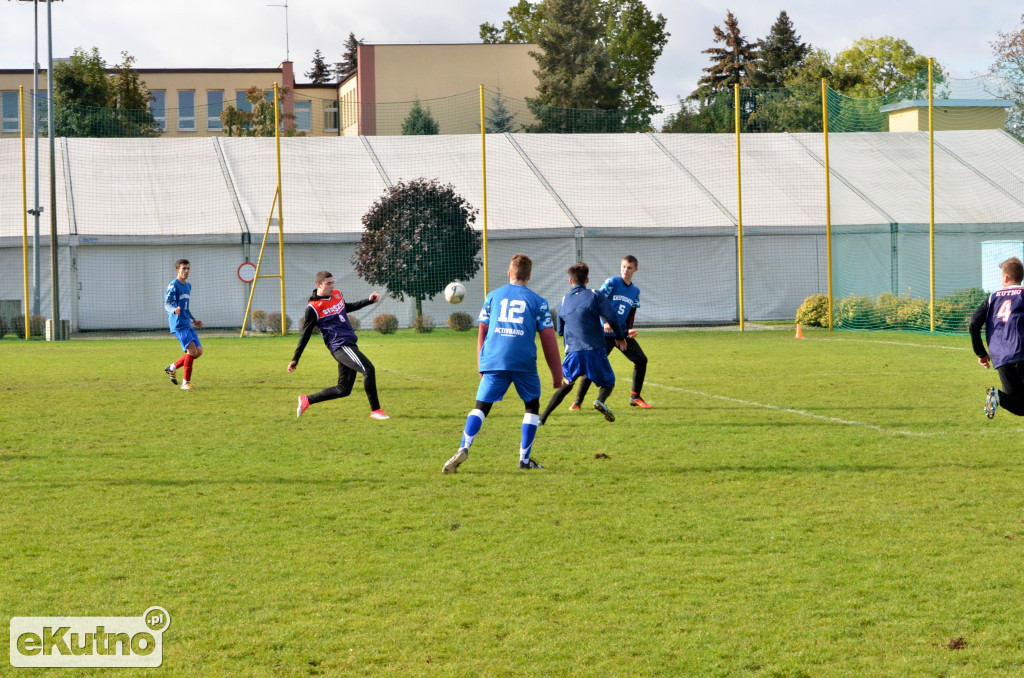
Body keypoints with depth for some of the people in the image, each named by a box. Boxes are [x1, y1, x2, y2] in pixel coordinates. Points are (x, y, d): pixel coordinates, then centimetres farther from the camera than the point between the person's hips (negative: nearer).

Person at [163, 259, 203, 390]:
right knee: (192, 349, -18)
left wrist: (193, 321, 31)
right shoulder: (173, 285, -8)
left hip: (187, 324, 9)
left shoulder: (188, 286, 18)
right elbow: (167, 304, -17)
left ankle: (172, 367, 20)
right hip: (178, 324, -9)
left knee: (199, 351, 3)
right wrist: (174, 310, -38)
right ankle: (186, 382, -10)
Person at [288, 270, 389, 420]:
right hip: (340, 346, -9)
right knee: (368, 369, -24)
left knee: (343, 389, 9)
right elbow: (305, 335, -4)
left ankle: (306, 400, 20)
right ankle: (375, 410, -21)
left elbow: (347, 308, 35)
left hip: (350, 344, 9)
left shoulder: (337, 294, 13)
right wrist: (295, 360, -2)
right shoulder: (313, 308, -9)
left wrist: (368, 300, 24)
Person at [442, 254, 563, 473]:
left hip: (493, 362, 1)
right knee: (532, 406, 17)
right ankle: (524, 458, 12)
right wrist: (557, 375, 12)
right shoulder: (537, 301, 9)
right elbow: (549, 339, 7)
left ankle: (464, 449, -16)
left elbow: (482, 332, 17)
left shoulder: (493, 297, 15)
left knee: (481, 406, 5)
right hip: (524, 363, -1)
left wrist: (481, 366, 26)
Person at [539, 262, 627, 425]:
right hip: (595, 351, -3)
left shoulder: (564, 301, 13)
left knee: (566, 385, 20)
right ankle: (601, 401, -20)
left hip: (573, 352, 3)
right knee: (608, 382, 14)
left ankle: (543, 417, 8)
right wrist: (620, 337, 7)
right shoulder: (595, 296, 1)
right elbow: (612, 317, -8)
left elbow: (560, 331, 21)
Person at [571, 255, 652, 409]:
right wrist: (606, 321, -28)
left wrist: (629, 329, -6)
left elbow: (631, 314, 14)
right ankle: (578, 401, 1)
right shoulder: (612, 282, -6)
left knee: (641, 360, -1)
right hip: (604, 333, -6)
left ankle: (635, 397, 12)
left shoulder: (635, 291, 12)